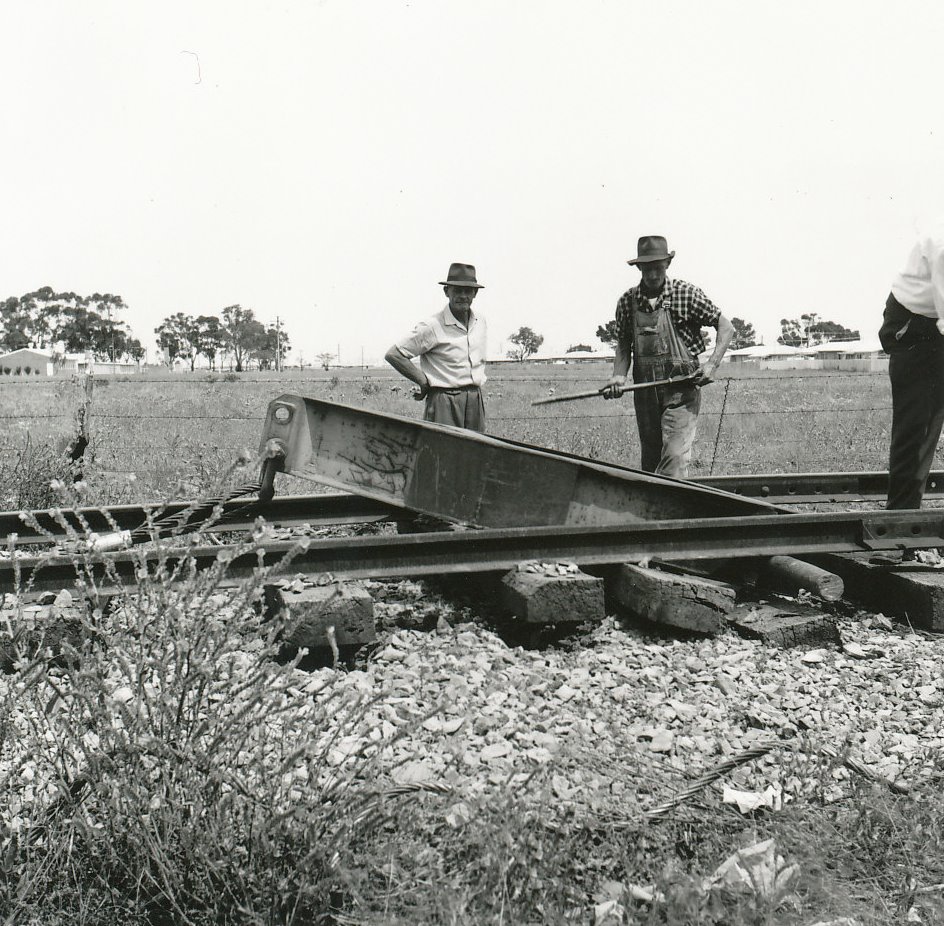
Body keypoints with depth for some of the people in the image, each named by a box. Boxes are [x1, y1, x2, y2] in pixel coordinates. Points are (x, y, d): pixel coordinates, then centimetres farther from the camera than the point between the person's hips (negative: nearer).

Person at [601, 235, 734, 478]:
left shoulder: (686, 293, -4)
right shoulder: (627, 301, 5)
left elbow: (726, 328, 1)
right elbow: (623, 344, 13)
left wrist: (712, 364, -12)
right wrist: (619, 376, -5)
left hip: (682, 388, -4)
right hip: (645, 392, 4)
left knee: (675, 457, -15)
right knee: (649, 461, 10)